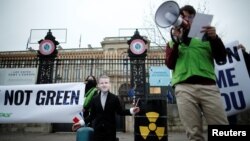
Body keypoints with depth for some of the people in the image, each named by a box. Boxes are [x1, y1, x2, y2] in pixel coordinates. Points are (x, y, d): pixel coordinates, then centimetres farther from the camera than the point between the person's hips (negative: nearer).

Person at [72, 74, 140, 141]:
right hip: (98, 129, 2)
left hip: (110, 130, -1)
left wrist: (131, 110, -11)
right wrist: (81, 122, 1)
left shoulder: (114, 98, 0)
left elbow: (120, 111, 1)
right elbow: (92, 115, 7)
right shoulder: (95, 99, 5)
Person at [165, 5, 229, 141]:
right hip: (184, 88, 0)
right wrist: (177, 42, -1)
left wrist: (215, 38, -5)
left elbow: (222, 59, 11)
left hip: (208, 86, 1)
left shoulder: (205, 37, 21)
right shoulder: (173, 42, 23)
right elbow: (170, 64, 8)